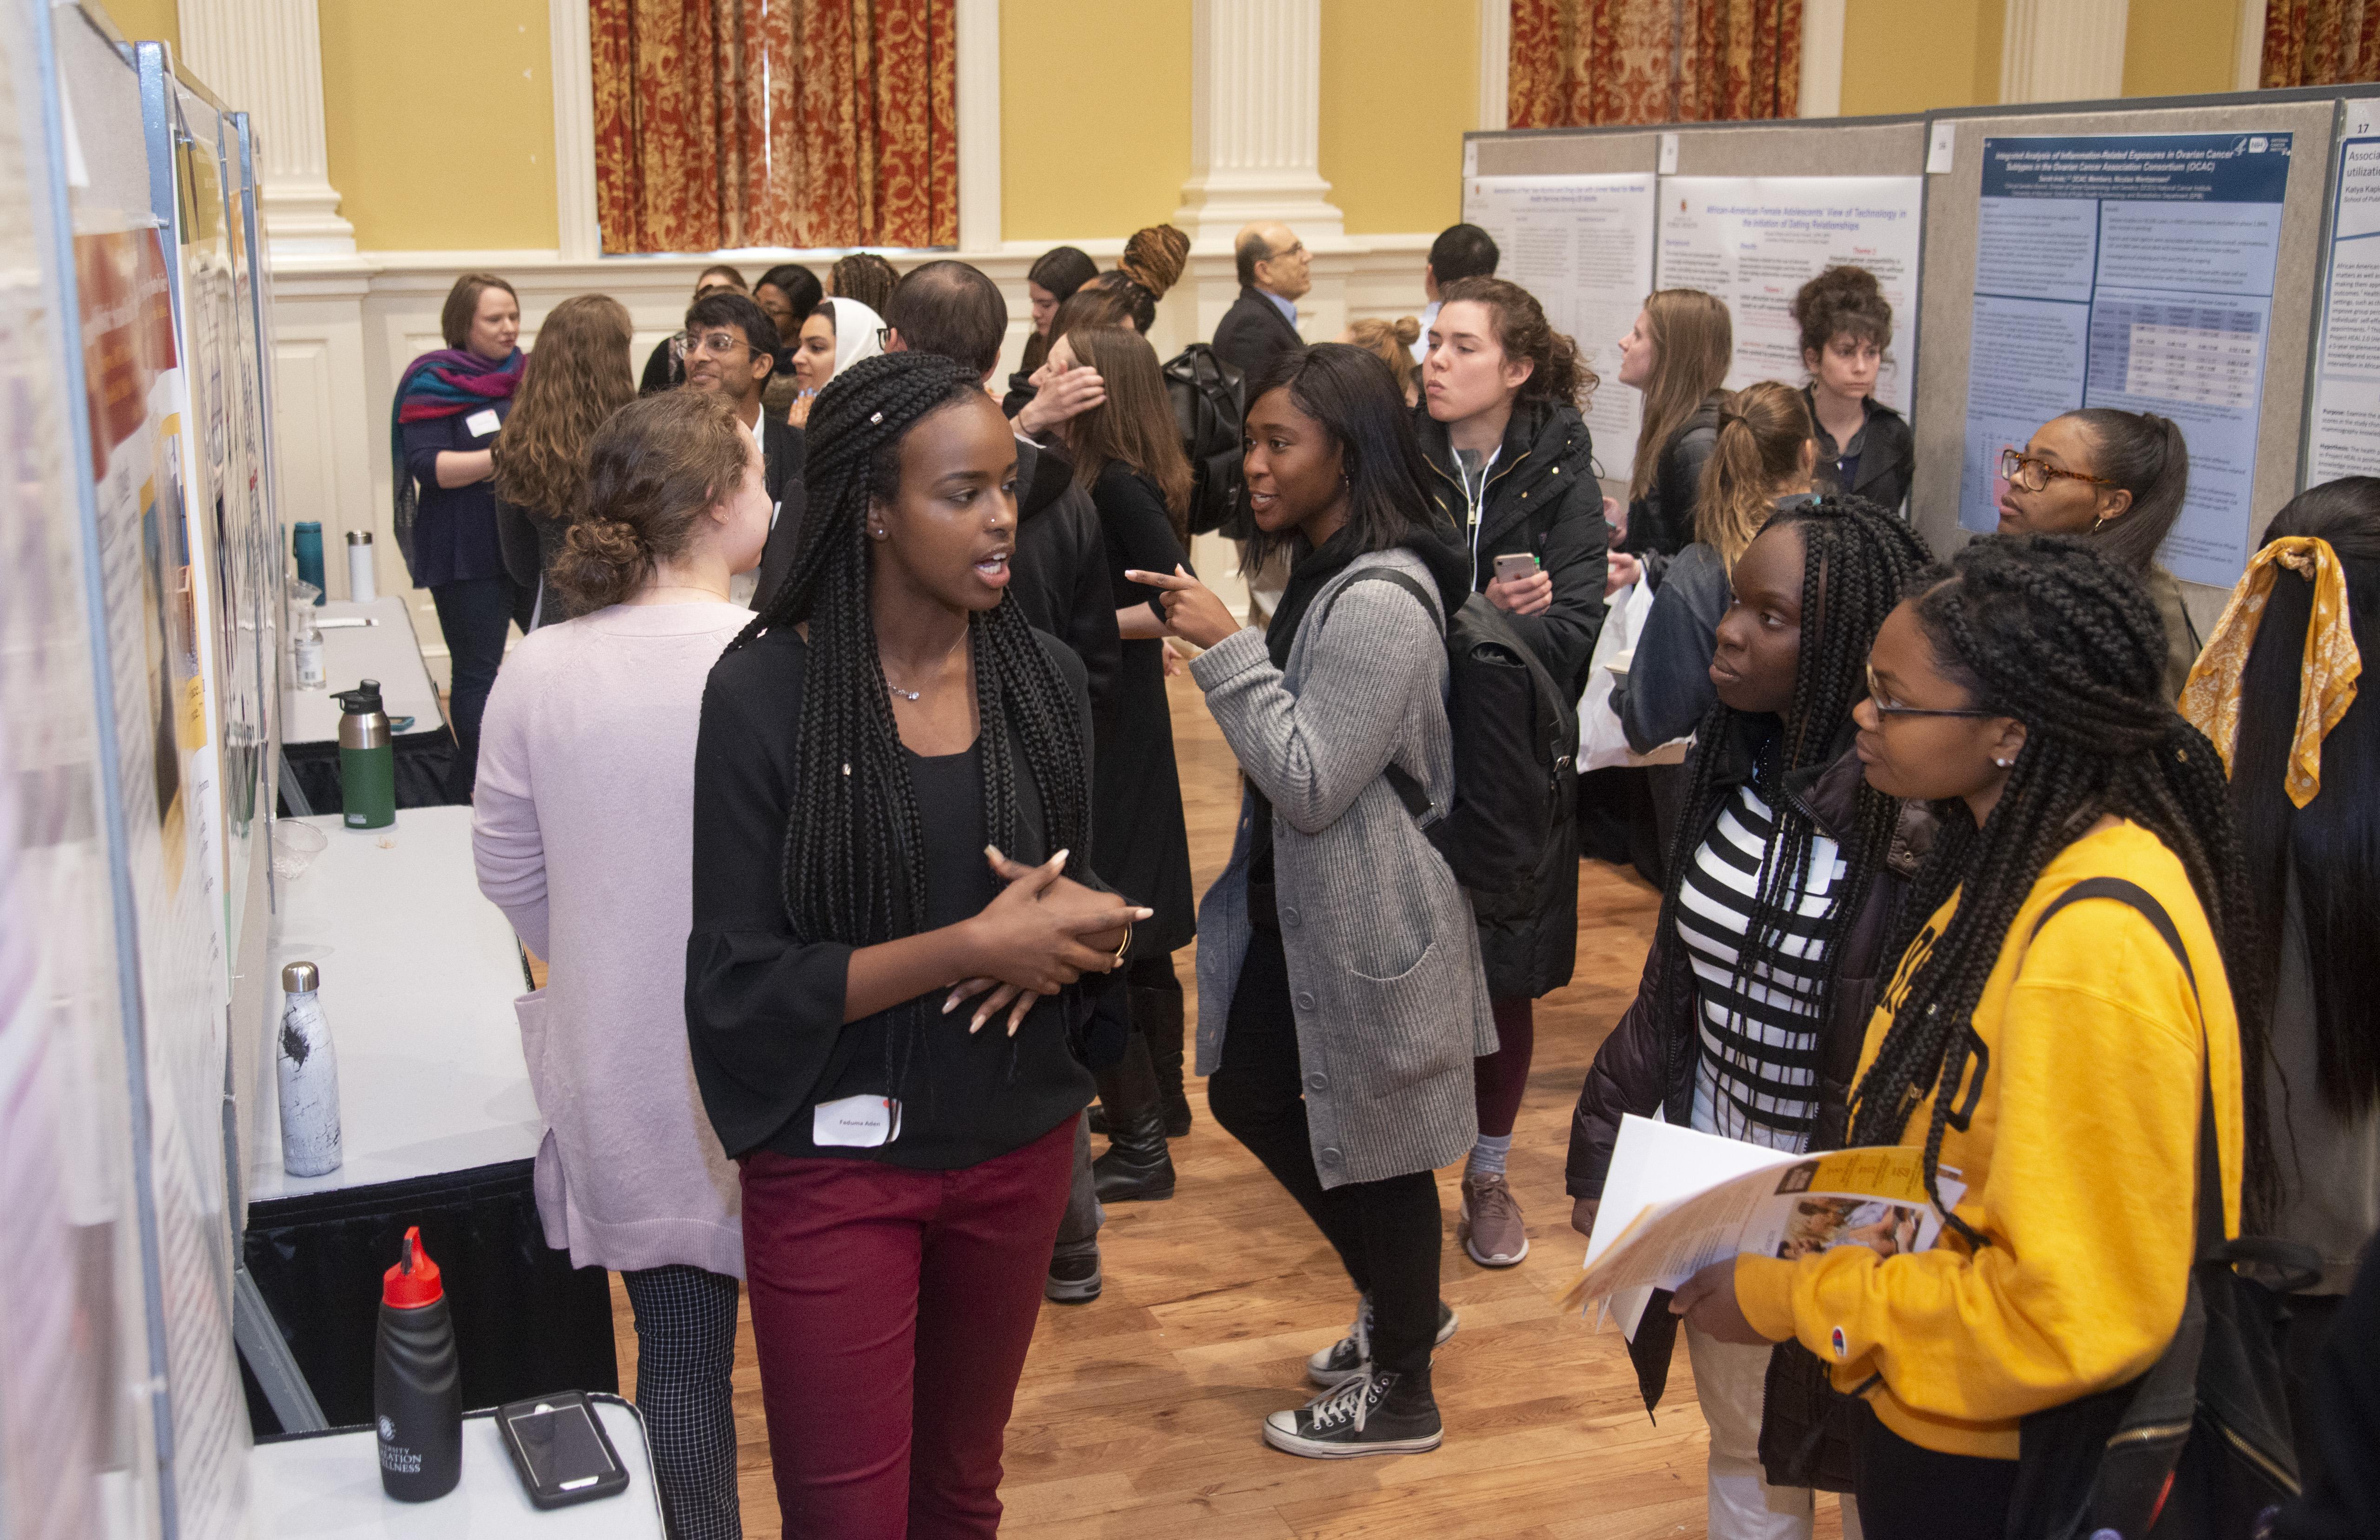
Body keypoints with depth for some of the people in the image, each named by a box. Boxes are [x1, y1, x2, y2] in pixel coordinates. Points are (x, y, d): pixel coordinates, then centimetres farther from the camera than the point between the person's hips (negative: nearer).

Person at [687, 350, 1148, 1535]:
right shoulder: (766, 693, -14)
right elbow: (738, 979, -15)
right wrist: (969, 948, -23)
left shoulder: (1044, 679, -1)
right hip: (836, 1159, -4)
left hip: (1015, 1145, 4)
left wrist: (1067, 928, -15)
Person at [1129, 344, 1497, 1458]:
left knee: (1379, 1150, 5)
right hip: (1297, 906, 10)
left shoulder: (1381, 603, -24)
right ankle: (1395, 1303, 38)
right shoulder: (1324, 572, 7)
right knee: (1247, 1093, 19)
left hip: (1365, 924, -10)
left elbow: (1310, 784, -25)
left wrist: (1228, 649, -25)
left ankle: (1401, 1394, 26)